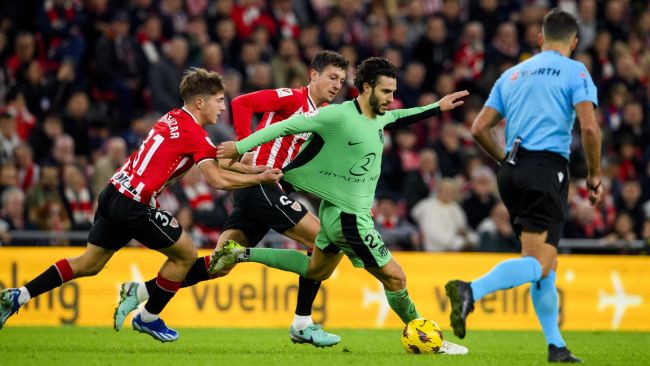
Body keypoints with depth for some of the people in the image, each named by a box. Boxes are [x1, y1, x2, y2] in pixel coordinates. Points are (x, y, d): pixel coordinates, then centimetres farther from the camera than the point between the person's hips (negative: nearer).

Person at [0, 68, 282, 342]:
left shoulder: (173, 118, 15)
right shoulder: (194, 133, -11)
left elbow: (215, 161, 23)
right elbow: (218, 180, -19)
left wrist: (254, 170, 19)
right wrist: (260, 178, -9)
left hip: (114, 193, 9)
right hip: (134, 205, -8)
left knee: (89, 264, 17)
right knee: (185, 254, 8)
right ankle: (148, 318, 18)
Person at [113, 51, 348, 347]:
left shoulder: (322, 113, 18)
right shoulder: (293, 98, -8)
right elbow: (241, 103, -17)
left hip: (258, 189, 9)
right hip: (261, 185, -9)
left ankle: (139, 292, 7)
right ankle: (302, 325, -4)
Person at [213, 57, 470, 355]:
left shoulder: (379, 117, 3)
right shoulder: (339, 116, -23)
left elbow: (399, 117, 28)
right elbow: (288, 126, -18)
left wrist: (437, 107, 23)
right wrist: (241, 147, -15)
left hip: (336, 211, 10)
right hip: (349, 217, -10)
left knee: (316, 271, 26)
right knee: (394, 277, -2)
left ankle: (240, 253, 28)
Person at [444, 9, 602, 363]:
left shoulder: (512, 74, 19)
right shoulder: (574, 71, 2)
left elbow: (479, 128, 15)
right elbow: (589, 127, -11)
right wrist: (594, 176, 1)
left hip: (512, 171, 7)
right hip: (547, 168, -7)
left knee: (546, 263, 13)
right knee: (538, 263, -14)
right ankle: (470, 291, -36)